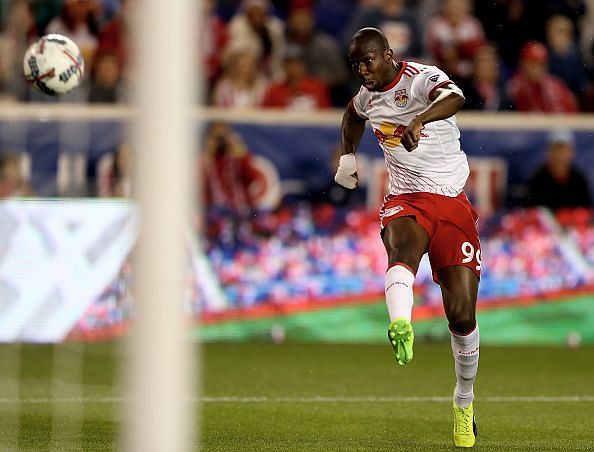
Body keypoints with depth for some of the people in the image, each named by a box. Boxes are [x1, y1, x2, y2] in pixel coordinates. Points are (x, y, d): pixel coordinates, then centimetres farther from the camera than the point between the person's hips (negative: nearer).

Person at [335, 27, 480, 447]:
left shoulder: (421, 78, -13)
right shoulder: (367, 96, 9)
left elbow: (454, 98, -39)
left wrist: (420, 119, -57)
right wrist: (348, 156, 32)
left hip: (452, 202, -3)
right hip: (405, 200, 3)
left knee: (462, 314, -4)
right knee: (402, 246, -36)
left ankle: (465, 401, 19)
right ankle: (401, 327, -65)